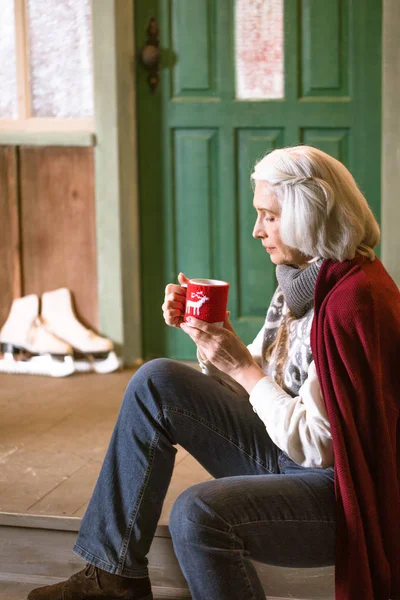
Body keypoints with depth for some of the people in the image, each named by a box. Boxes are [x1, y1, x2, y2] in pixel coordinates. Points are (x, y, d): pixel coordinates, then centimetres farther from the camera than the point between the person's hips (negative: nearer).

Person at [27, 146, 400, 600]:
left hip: (343, 490, -10)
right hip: (290, 456, 10)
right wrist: (202, 330, -4)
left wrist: (244, 366, -20)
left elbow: (318, 445, -24)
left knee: (199, 514, -33)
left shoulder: (354, 299, -23)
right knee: (156, 382, 2)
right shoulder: (302, 280, 7)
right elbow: (247, 386, 11)